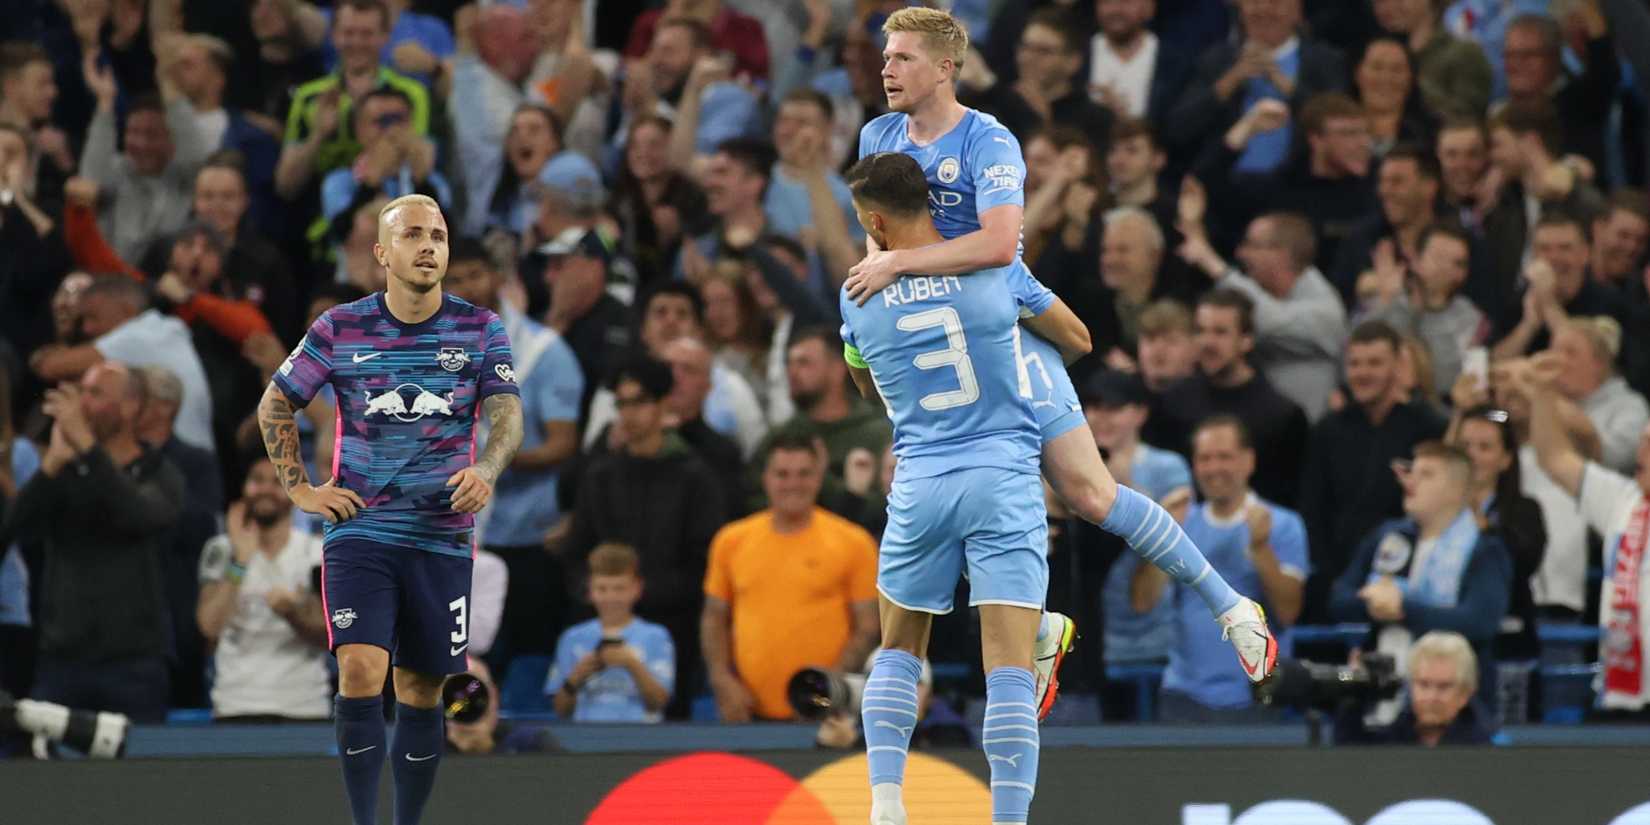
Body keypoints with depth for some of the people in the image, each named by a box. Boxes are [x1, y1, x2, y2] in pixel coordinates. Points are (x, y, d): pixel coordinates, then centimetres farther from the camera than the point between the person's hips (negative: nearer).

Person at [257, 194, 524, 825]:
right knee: (360, 671, -18)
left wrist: (486, 470, -27)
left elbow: (507, 414, -6)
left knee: (421, 693, 7)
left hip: (441, 536, 2)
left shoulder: (481, 329, 2)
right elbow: (274, 406, 11)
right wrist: (299, 491, 4)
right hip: (359, 531, -1)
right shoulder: (340, 330, 0)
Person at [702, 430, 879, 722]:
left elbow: (868, 627, -1)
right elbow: (714, 619, 15)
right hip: (750, 714, 3)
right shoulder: (731, 541, 9)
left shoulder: (853, 543, 1)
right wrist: (723, 681, 0)